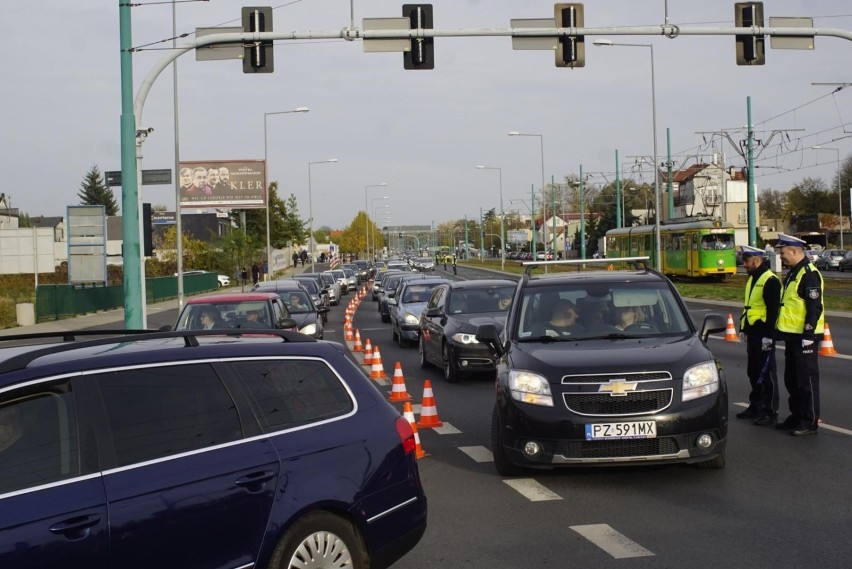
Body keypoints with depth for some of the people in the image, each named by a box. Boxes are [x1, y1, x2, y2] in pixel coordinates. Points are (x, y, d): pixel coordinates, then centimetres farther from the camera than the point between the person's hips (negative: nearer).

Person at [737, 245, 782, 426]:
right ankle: (756, 406, 26)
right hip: (752, 334, 10)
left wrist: (768, 336, -21)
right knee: (753, 372, 16)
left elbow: (773, 310, -19)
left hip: (763, 334, -10)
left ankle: (770, 411, 3)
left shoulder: (770, 281, -15)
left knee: (766, 373, -3)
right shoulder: (752, 279, 15)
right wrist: (744, 328, 21)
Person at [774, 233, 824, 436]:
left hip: (804, 337, -10)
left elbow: (815, 307, -21)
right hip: (792, 336, 10)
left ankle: (810, 422, 4)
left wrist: (808, 335, -22)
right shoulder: (793, 273, 15)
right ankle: (797, 417, 26)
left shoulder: (809, 274, -16)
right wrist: (781, 331, 23)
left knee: (807, 380, -3)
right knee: (791, 379, 16)